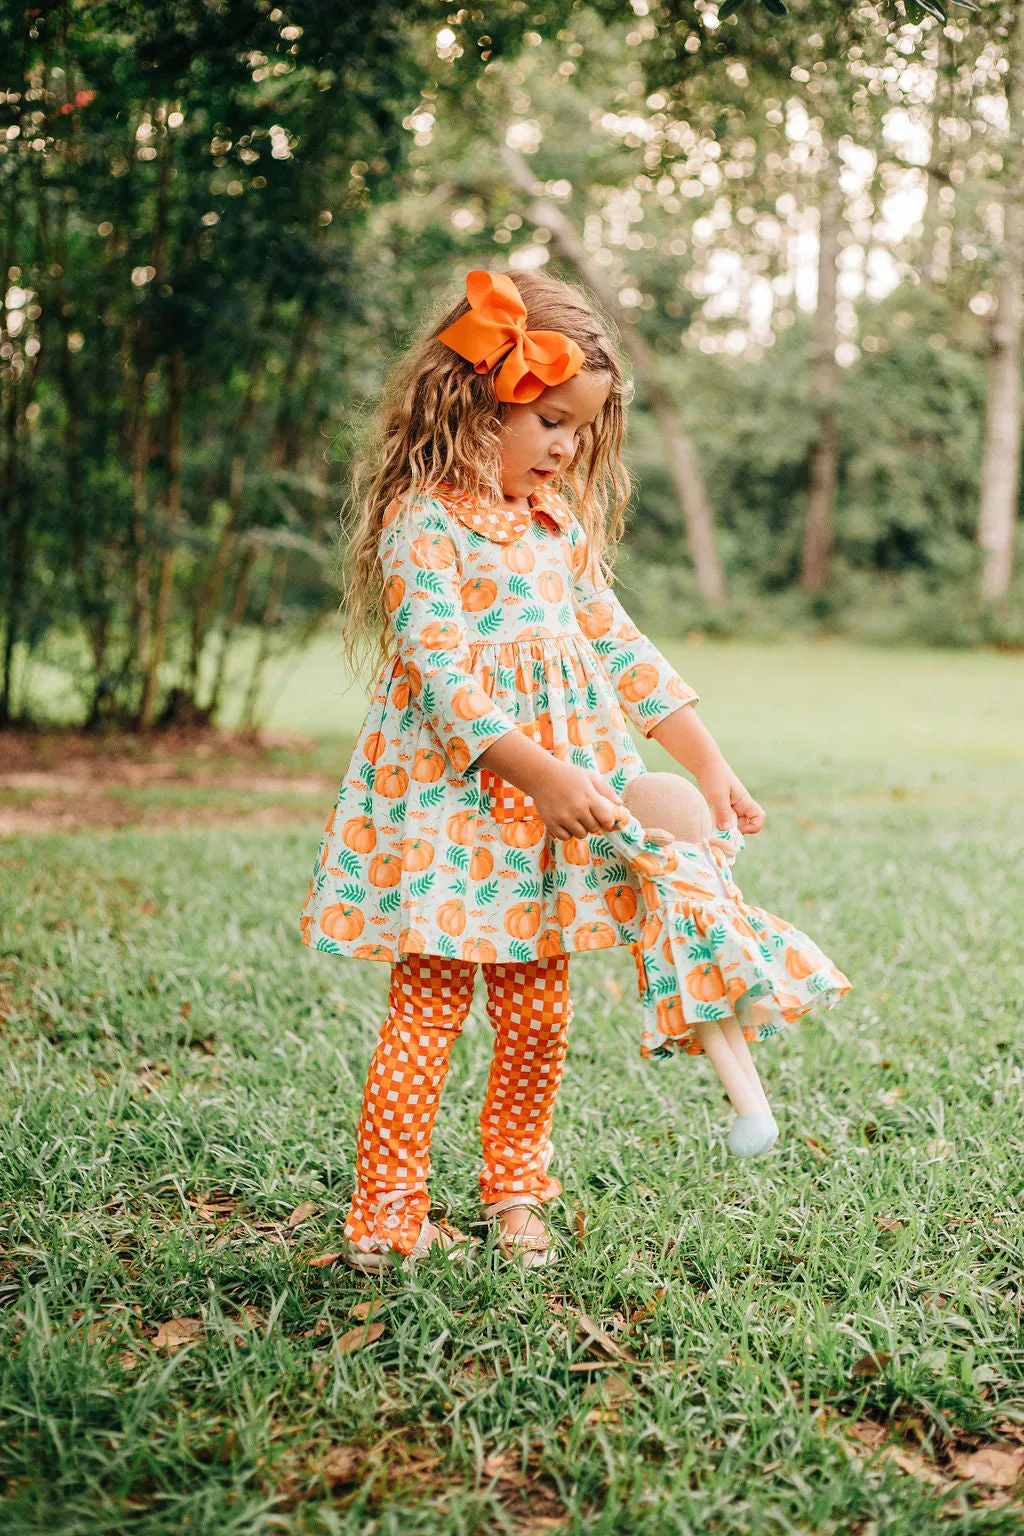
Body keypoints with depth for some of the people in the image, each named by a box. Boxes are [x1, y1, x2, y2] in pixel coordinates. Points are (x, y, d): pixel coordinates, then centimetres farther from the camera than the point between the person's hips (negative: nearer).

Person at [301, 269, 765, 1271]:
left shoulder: (562, 523, 13)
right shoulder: (424, 523, -12)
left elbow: (617, 645, 15)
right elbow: (441, 672, -19)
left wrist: (707, 764, 8)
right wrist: (545, 774, -26)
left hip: (549, 812, 7)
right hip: (447, 803, -7)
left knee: (537, 1015, 12)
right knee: (427, 1013, -1)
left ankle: (515, 1188, 29)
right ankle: (385, 1218, 9)